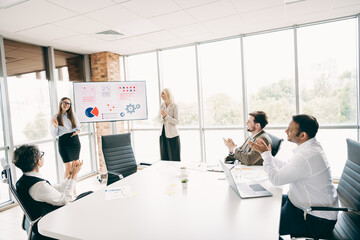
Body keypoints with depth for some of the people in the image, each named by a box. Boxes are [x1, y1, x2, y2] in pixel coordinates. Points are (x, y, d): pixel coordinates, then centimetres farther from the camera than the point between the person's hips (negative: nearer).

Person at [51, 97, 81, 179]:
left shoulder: (73, 114, 7)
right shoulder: (55, 117, 0)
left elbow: (78, 126, 15)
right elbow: (54, 135, 0)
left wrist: (77, 131, -6)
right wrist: (55, 126, -18)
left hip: (75, 141, 3)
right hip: (64, 143, -3)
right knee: (68, 167, -5)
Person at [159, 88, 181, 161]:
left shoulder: (174, 106, -7)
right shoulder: (162, 105, 11)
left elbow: (176, 122, -11)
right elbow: (161, 120, 13)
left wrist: (166, 115, -21)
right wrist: (162, 117, -9)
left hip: (172, 135, -6)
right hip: (163, 133, 6)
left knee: (174, 158, -1)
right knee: (164, 157, 9)